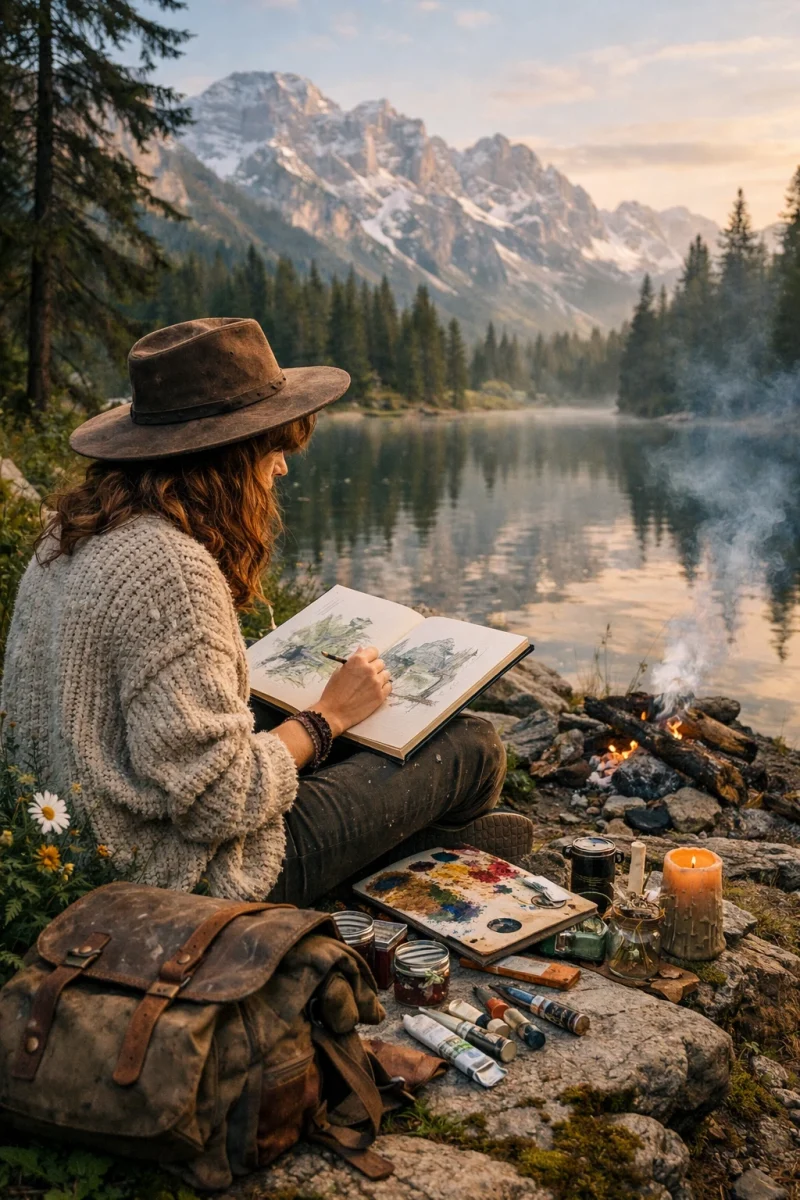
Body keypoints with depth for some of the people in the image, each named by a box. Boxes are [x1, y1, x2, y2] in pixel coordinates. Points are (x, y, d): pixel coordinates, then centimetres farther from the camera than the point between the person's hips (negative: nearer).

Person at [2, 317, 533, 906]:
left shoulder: (68, 538, 1)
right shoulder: (172, 572, -29)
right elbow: (218, 803, -29)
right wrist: (329, 715, -13)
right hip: (196, 875, -9)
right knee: (474, 746, 3)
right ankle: (433, 837, 34)